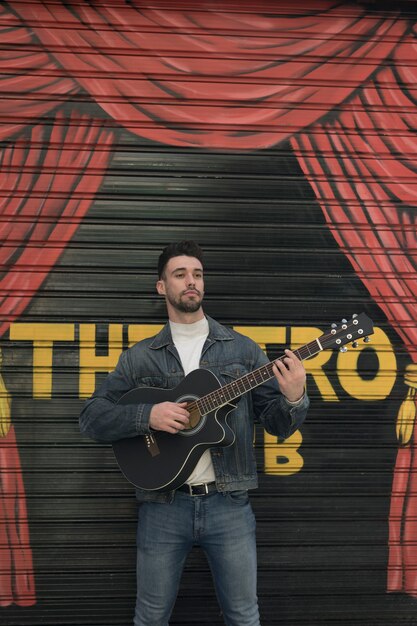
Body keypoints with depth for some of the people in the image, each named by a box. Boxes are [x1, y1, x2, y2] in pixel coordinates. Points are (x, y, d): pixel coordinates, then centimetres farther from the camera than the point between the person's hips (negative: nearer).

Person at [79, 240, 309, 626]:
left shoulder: (242, 349, 5)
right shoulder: (139, 358, 4)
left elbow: (277, 424, 4)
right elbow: (91, 418, 1)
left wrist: (293, 399, -19)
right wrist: (148, 415, -16)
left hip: (229, 504, 0)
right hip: (163, 505, 0)